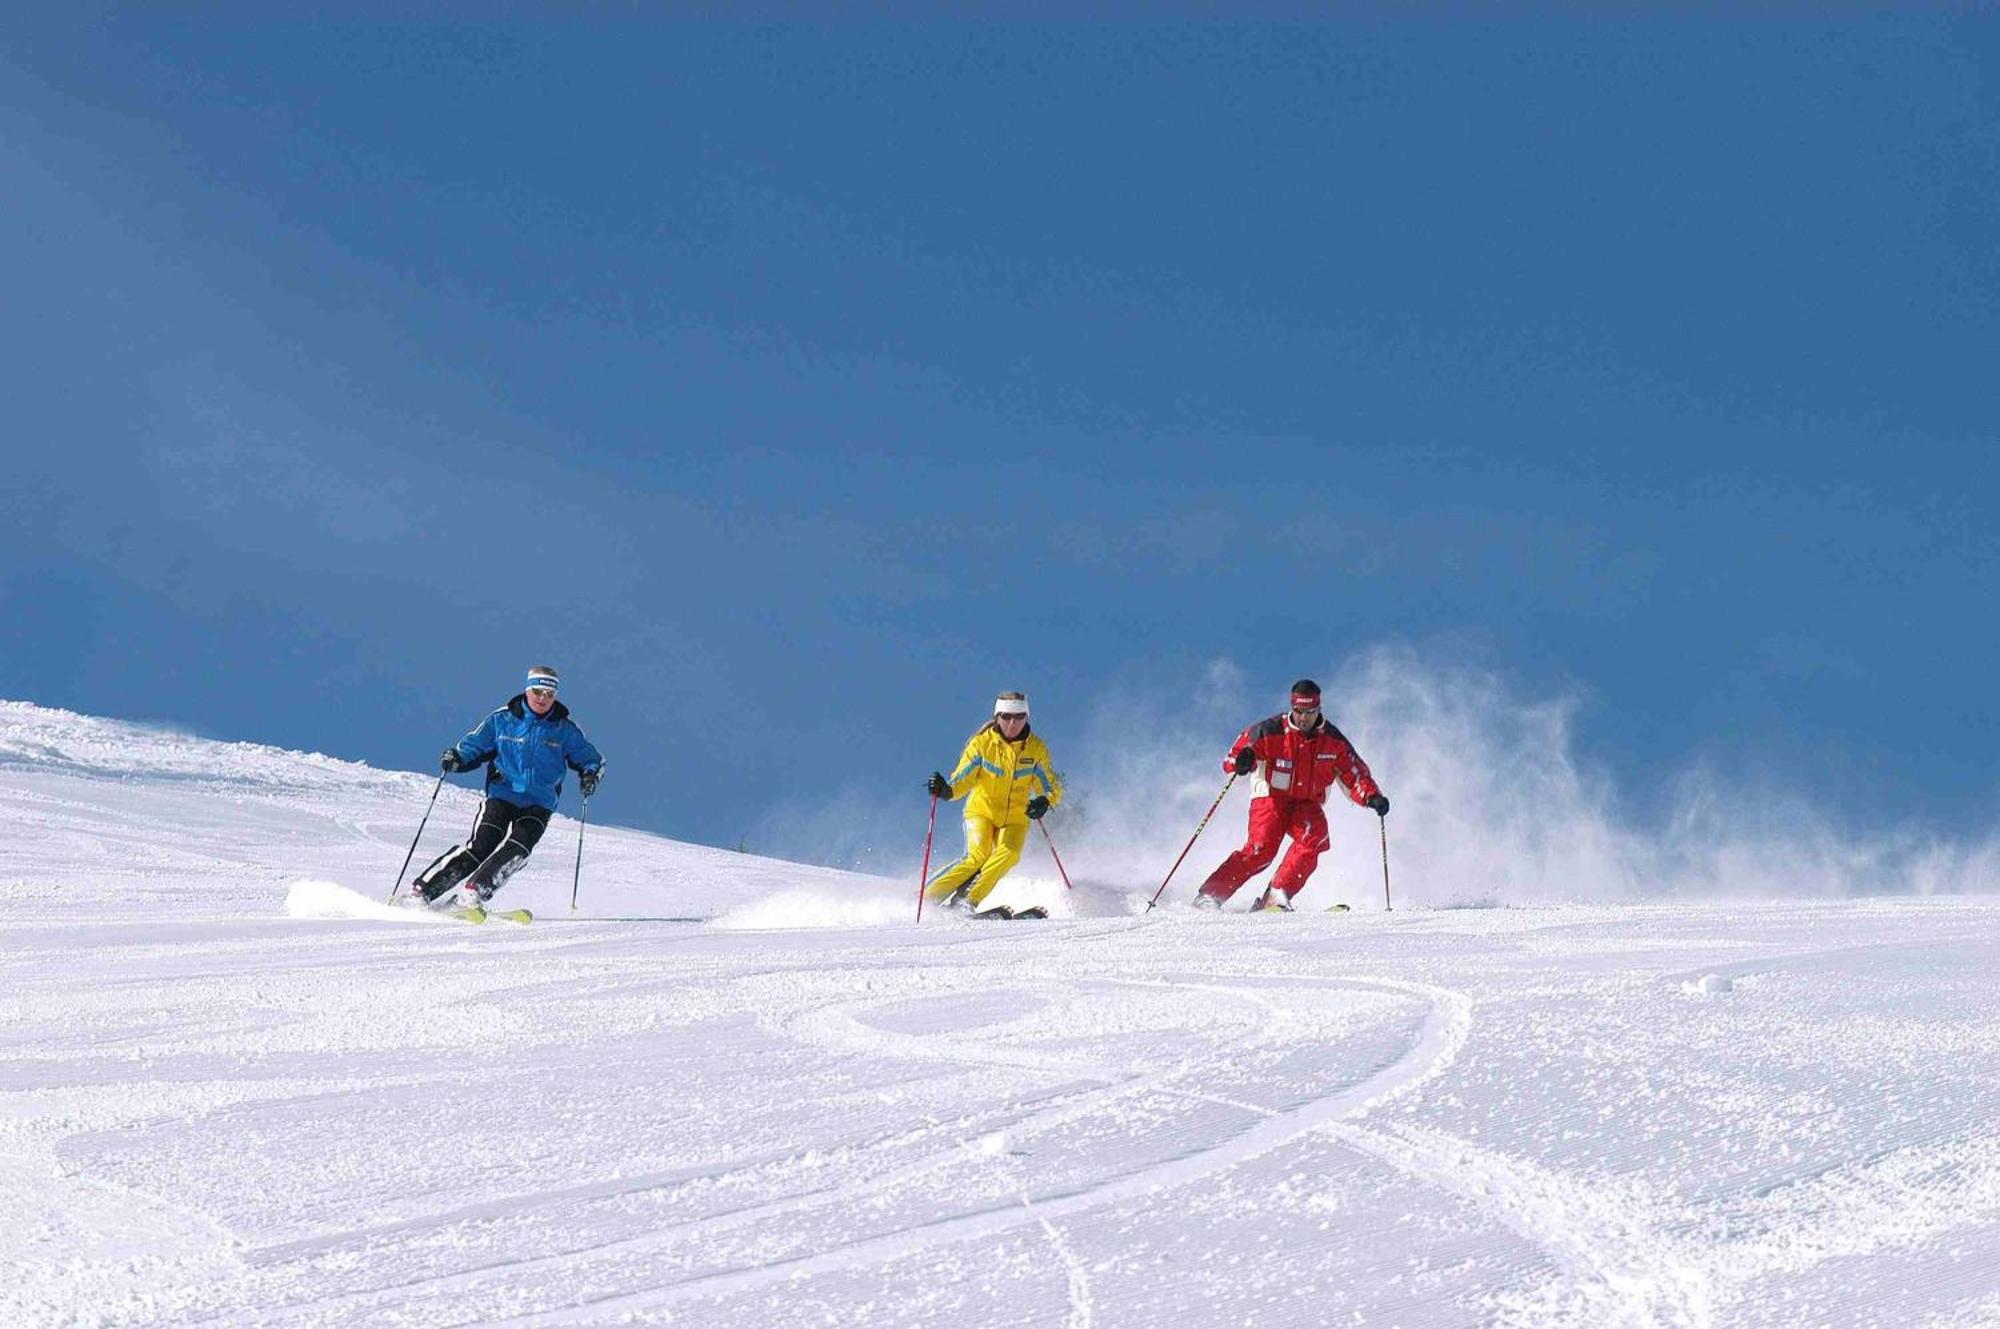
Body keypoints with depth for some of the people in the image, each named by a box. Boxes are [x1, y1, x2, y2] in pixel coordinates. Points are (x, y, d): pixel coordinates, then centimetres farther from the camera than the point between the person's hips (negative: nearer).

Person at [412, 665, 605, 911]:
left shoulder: (564, 729, 2)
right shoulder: (502, 720, 1)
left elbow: (592, 758, 10)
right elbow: (474, 744, 9)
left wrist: (590, 775, -13)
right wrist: (455, 757, -12)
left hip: (539, 804, 1)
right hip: (502, 795, -1)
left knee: (518, 849, -24)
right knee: (480, 846, -17)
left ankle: (472, 893, -25)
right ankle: (423, 890, -13)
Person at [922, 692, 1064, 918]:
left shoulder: (1036, 749, -4)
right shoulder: (982, 743, -10)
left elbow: (1053, 787, 0)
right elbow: (962, 780, -13)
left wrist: (1045, 801, -23)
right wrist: (946, 790, -36)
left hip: (1015, 817, 2)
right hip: (982, 811, -2)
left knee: (1008, 854, -27)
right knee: (979, 855, -26)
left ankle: (966, 901, -27)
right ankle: (928, 898, -20)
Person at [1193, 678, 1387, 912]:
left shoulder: (1333, 740, -2)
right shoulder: (1271, 732, -12)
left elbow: (1354, 774, 3)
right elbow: (1240, 750, -16)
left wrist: (1372, 797, -15)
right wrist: (1242, 760, -41)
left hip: (1307, 804, 3)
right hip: (1272, 798, -3)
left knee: (1314, 835, -29)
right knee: (1262, 847, -25)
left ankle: (1278, 895, -26)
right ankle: (1211, 894, -20)